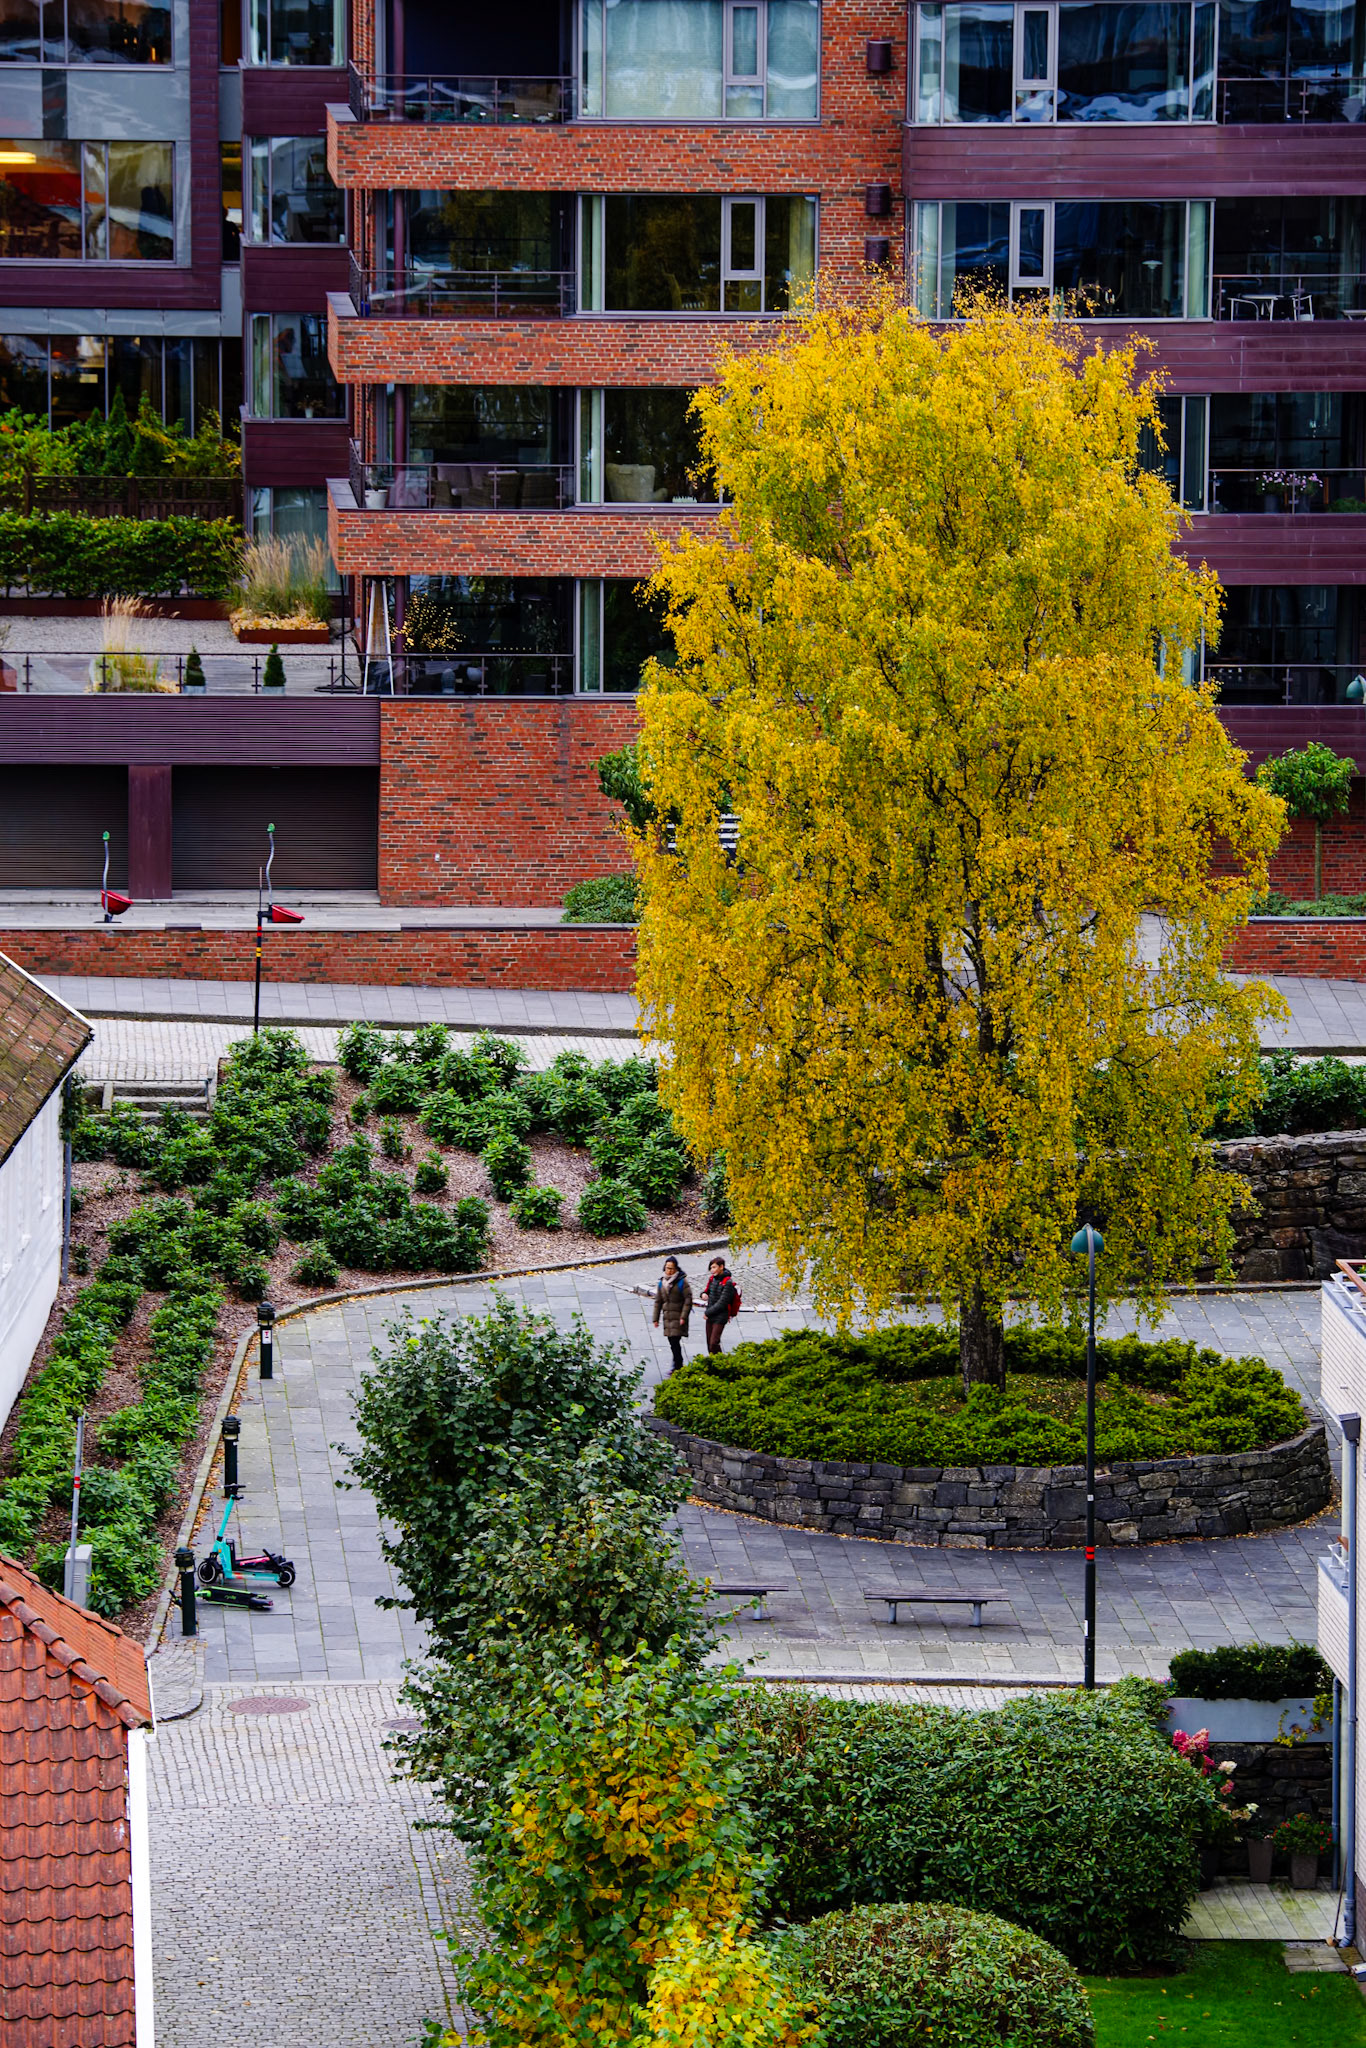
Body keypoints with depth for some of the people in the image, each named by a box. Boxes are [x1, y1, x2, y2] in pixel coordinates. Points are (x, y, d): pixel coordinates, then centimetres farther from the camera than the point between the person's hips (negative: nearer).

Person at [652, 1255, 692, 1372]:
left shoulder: (682, 1282, -8)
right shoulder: (662, 1282, 10)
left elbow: (688, 1300, -9)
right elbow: (658, 1301, 15)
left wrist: (683, 1317, -15)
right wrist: (656, 1318, 12)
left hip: (678, 1317, -6)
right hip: (667, 1317, 6)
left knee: (675, 1341, -12)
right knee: (672, 1342, 9)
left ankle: (677, 1367, -8)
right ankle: (678, 1365, 21)